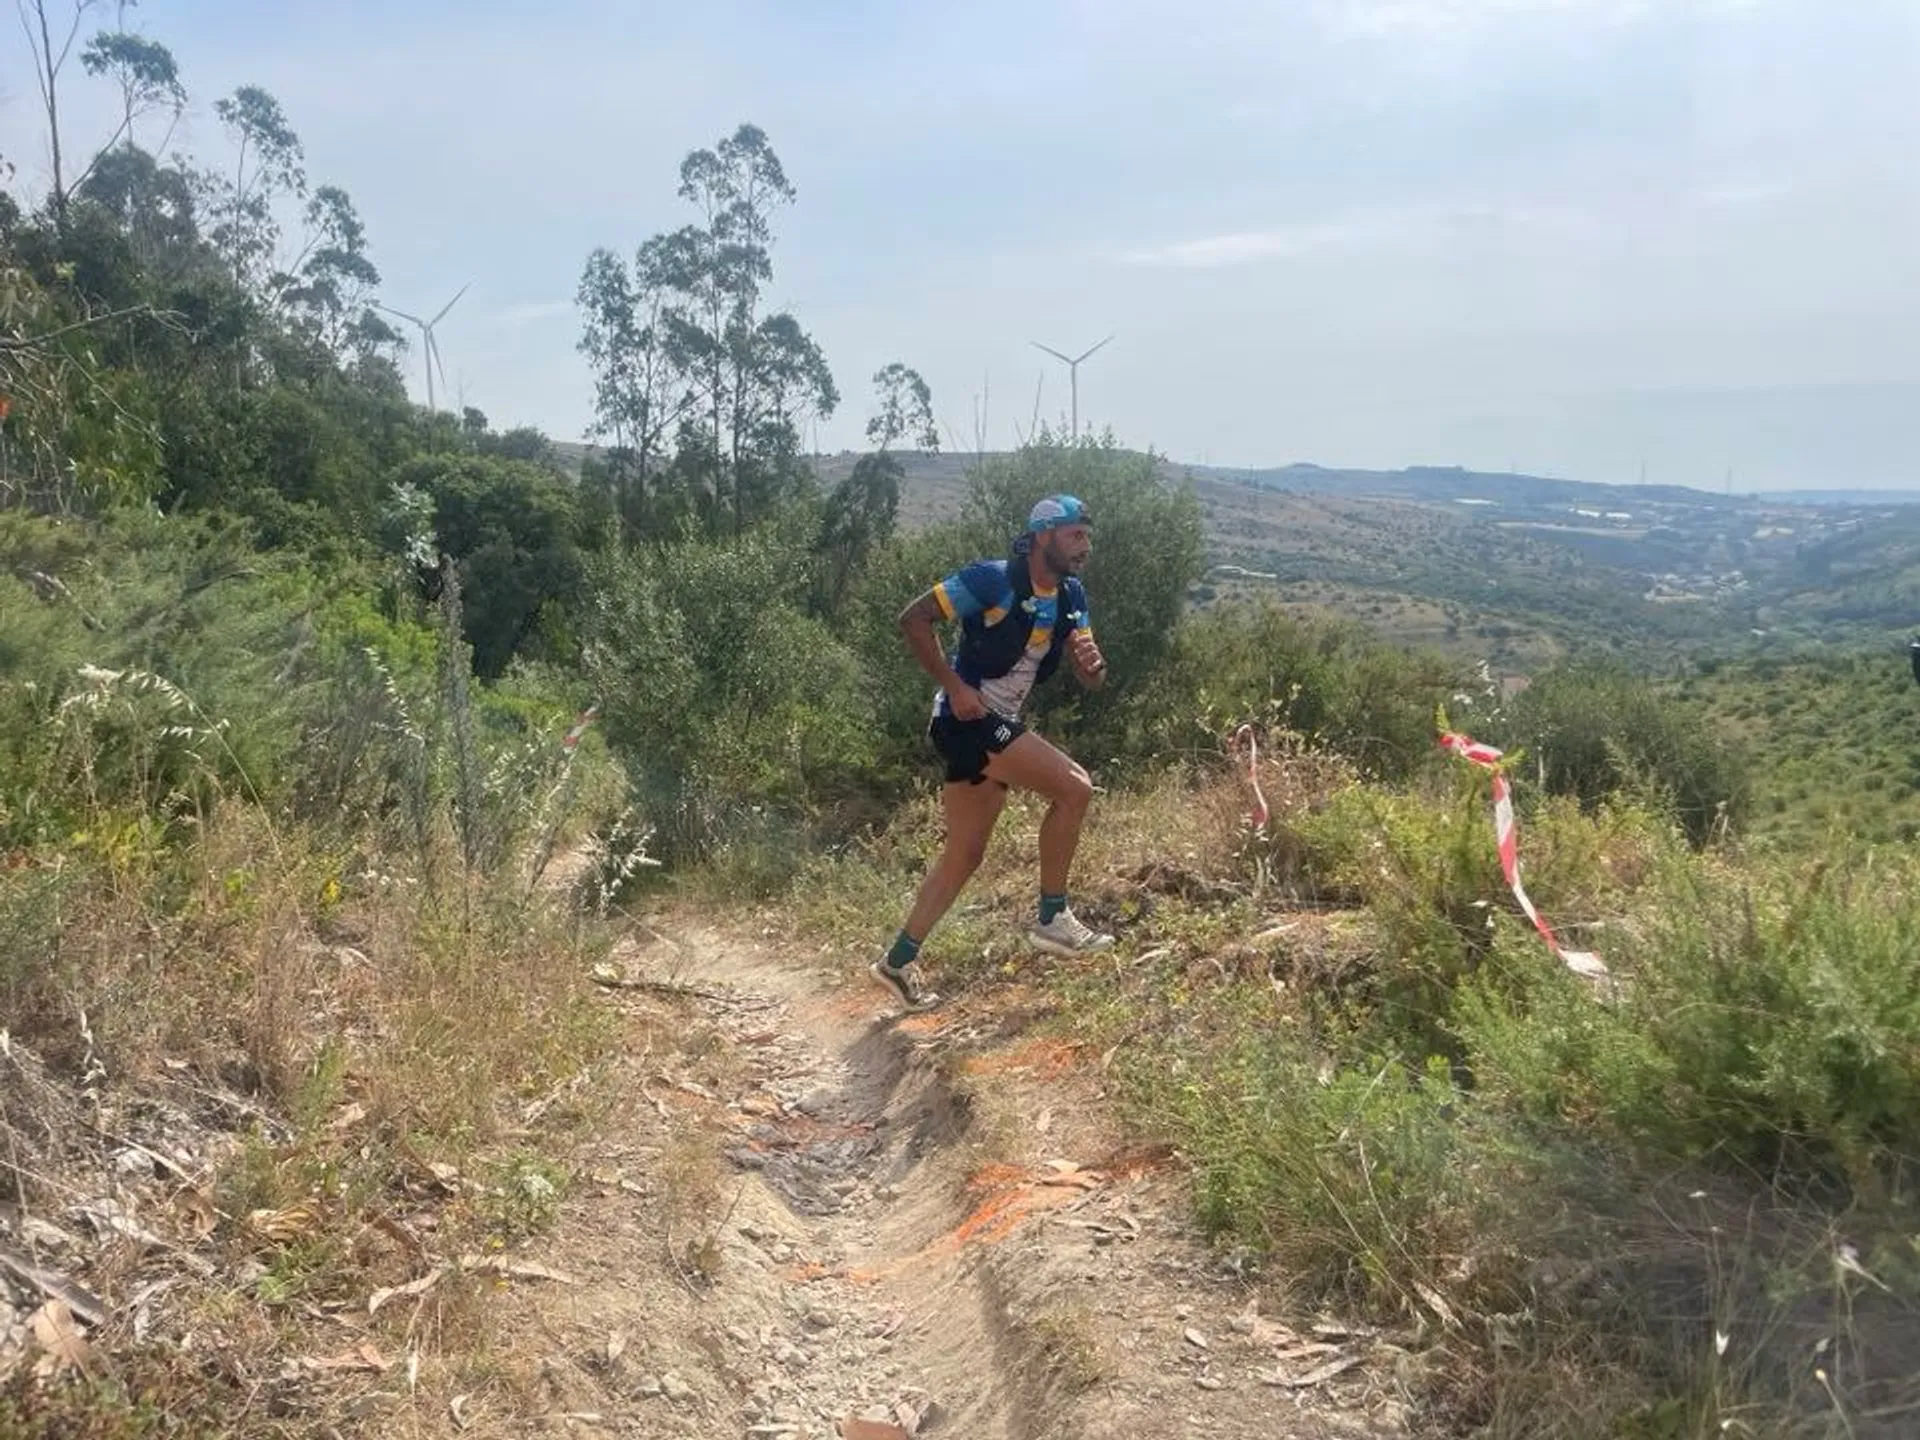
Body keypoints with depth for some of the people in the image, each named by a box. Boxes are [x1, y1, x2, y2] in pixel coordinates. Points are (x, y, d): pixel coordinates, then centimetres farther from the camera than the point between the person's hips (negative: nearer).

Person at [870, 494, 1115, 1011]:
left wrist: (1093, 662, -18)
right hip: (969, 717, -9)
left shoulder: (1071, 597, 7)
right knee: (1074, 788, -16)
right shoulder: (992, 579, -15)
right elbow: (913, 619, -14)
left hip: (998, 725, 9)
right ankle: (1052, 917, -4)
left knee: (965, 855, 12)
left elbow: (1092, 681, 6)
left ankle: (898, 962, 21)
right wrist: (954, 686, -19)